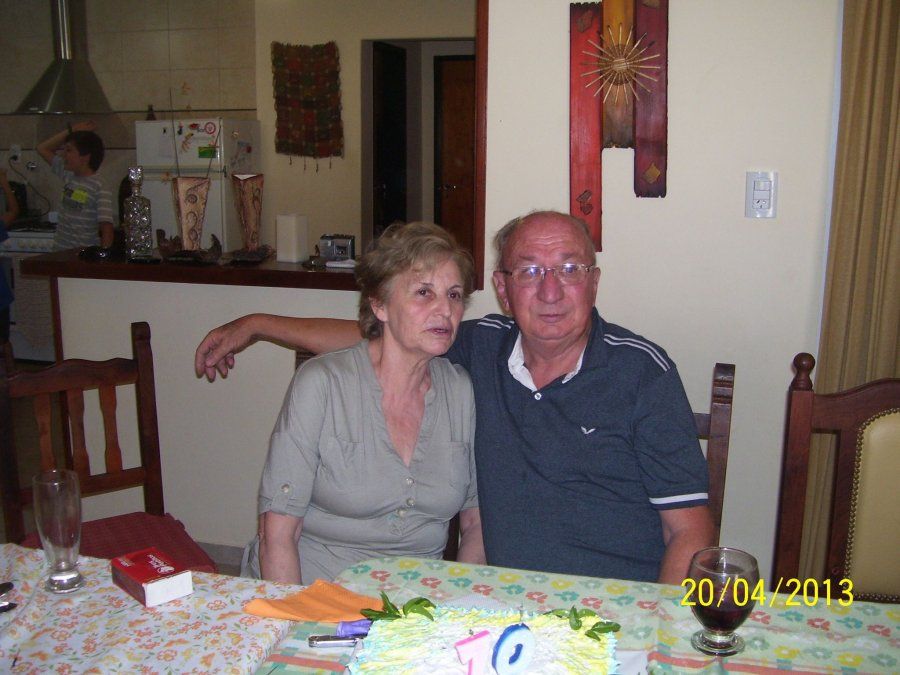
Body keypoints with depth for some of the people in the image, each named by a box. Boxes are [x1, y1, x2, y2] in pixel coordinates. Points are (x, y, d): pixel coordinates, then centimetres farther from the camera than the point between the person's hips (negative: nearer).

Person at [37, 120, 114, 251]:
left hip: (84, 255, -7)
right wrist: (71, 130, 12)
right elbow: (43, 149, 21)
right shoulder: (69, 176, 8)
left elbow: (106, 229, -17)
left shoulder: (100, 190, -13)